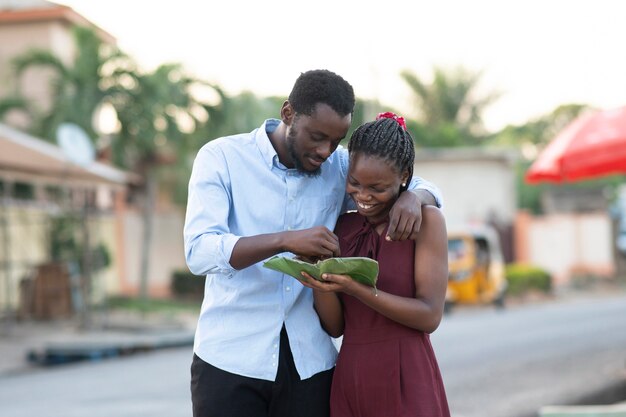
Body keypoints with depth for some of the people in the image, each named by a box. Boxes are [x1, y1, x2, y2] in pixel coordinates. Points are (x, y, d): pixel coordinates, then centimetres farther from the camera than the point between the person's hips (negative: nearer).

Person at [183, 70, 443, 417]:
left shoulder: (339, 166, 7)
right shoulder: (221, 158, -4)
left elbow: (426, 189, 16)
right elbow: (199, 251, -17)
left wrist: (413, 197, -9)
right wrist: (285, 240, -31)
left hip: (309, 362, 3)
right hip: (230, 359, -3)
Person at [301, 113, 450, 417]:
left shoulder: (425, 220, -4)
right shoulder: (342, 228, 7)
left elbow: (429, 316, -12)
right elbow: (335, 326, 6)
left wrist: (355, 289, -21)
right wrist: (319, 281, -12)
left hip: (406, 384, -4)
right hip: (349, 383, 4)